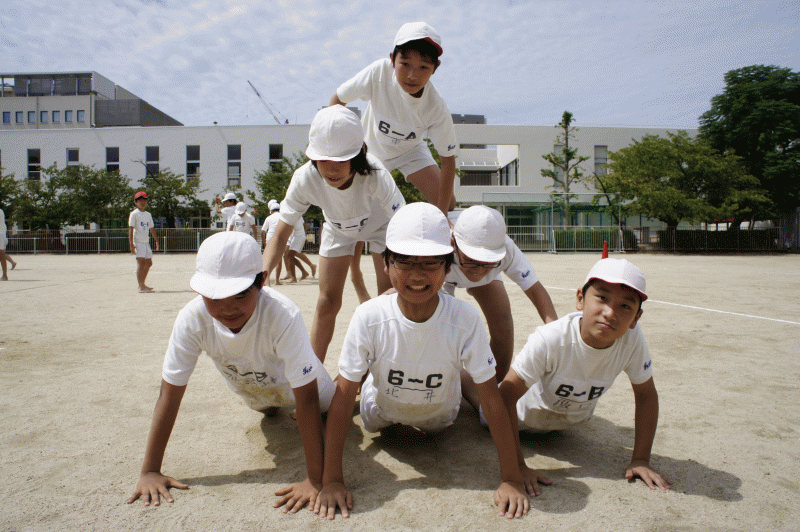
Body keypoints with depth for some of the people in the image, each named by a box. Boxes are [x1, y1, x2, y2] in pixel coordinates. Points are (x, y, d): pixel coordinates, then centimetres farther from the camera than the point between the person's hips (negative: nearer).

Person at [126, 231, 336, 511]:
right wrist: (150, 471, -25)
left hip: (291, 382, -3)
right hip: (252, 388, 3)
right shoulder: (192, 319, -37)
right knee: (266, 409, 36)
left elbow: (306, 399, -43)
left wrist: (316, 480, -43)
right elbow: (169, 394, -28)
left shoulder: (284, 316, -47)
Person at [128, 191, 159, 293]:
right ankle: (141, 286, -11)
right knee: (141, 262, -12)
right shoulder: (134, 214, -4)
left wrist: (156, 241, 22)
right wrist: (131, 244, -16)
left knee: (149, 263, 9)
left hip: (146, 242, 8)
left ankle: (142, 284, 19)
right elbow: (131, 229, -9)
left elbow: (152, 228, 24)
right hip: (138, 241, -7)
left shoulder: (148, 215, 16)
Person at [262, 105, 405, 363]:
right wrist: (262, 272, -46)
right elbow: (280, 236, -28)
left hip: (380, 224, -2)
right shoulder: (305, 178, -35)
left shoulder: (375, 175, -42)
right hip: (338, 228, 2)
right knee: (327, 303, 1)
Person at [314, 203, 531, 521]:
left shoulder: (465, 320, -38)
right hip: (382, 409, 0)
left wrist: (511, 478, -27)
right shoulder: (369, 317, -37)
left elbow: (492, 401, -29)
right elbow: (342, 399, -29)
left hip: (438, 415, 0)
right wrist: (331, 480, -27)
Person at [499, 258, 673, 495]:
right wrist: (517, 467, -39)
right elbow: (506, 395, -39)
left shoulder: (633, 339, -34)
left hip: (576, 416, 4)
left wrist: (640, 460, -18)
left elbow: (646, 395, -17)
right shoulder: (550, 339, -44)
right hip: (531, 412, -3)